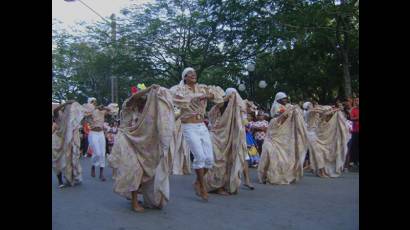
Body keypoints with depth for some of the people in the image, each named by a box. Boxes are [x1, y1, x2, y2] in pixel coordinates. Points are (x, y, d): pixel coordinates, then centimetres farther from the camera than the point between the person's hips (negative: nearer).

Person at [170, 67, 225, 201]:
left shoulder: (202, 88, 11)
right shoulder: (181, 89, -2)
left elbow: (218, 91, 12)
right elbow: (172, 92, -23)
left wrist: (207, 96, -7)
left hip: (202, 127, 5)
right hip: (189, 128, -5)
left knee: (209, 158, 0)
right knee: (200, 156, -16)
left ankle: (197, 182, 24)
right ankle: (202, 187, 3)